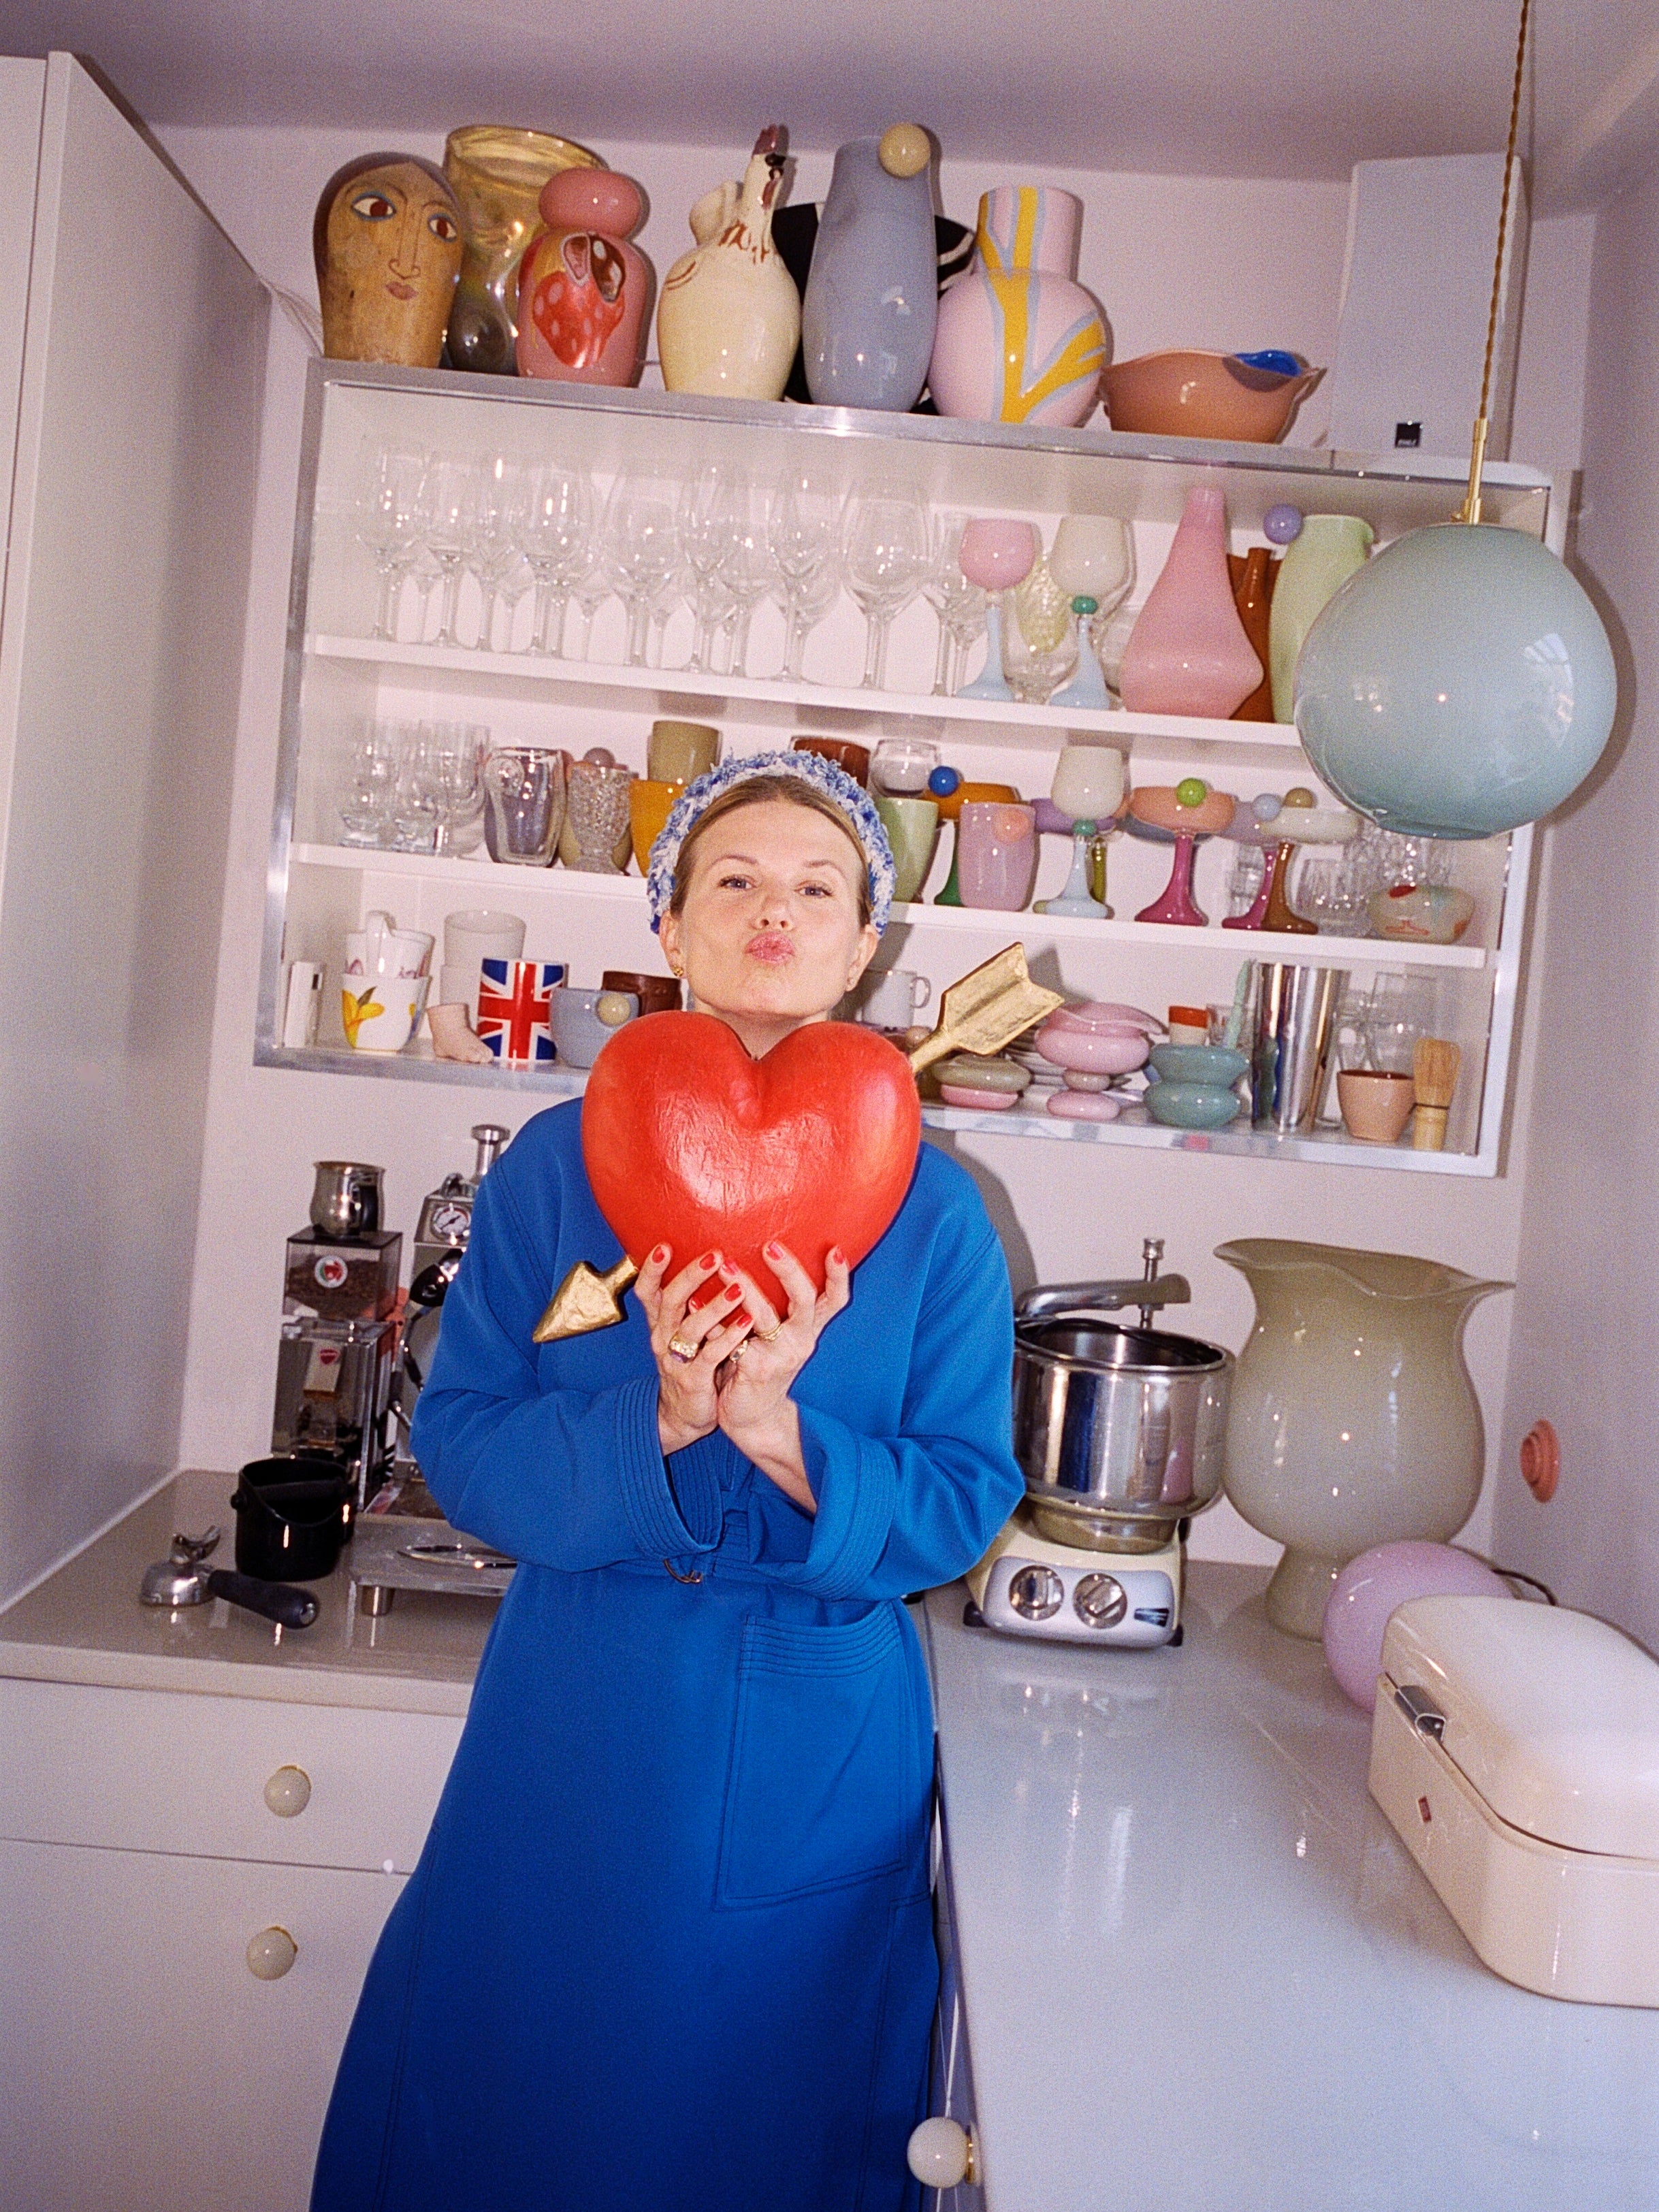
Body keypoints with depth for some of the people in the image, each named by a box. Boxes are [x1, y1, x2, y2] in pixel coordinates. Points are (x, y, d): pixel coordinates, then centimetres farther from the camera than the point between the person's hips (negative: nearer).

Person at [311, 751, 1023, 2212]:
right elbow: (462, 1450, -6)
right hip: (575, 1732, 1)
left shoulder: (931, 1209, -5)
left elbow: (963, 1506, -6)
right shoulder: (561, 1163, -4)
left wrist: (779, 1431, -23)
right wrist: (654, 1420, -22)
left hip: (816, 1758, 0)